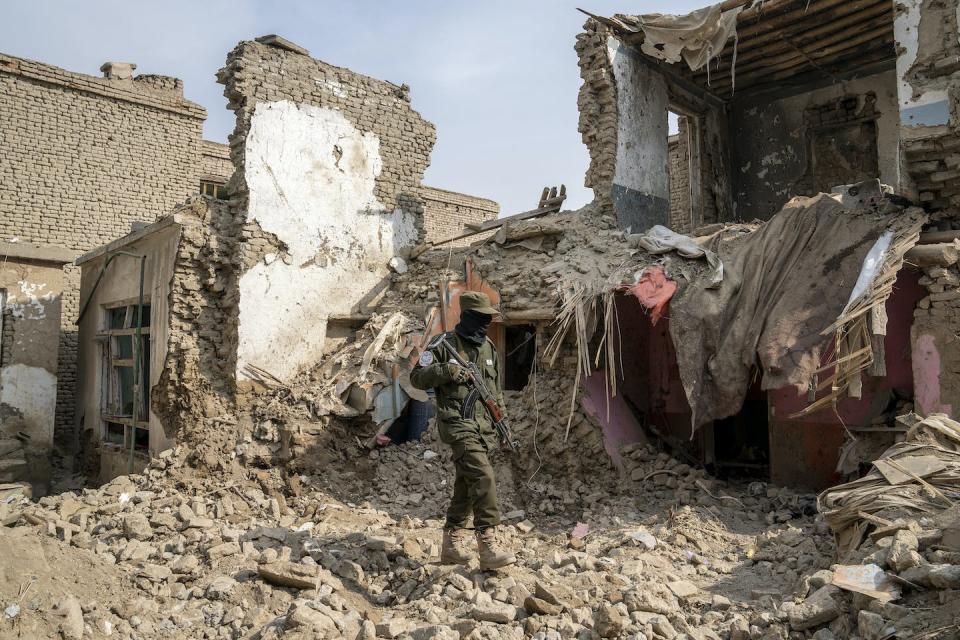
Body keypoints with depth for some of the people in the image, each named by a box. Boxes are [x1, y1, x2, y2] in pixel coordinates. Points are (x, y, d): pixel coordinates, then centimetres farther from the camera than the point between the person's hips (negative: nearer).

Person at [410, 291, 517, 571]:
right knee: (483, 477, -19)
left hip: (484, 427, 7)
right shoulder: (444, 344, -5)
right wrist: (444, 371, -21)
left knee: (467, 484, 10)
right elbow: (417, 378, -4)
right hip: (458, 424, -7)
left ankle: (452, 543, 22)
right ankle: (488, 546, -16)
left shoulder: (488, 346, 15)